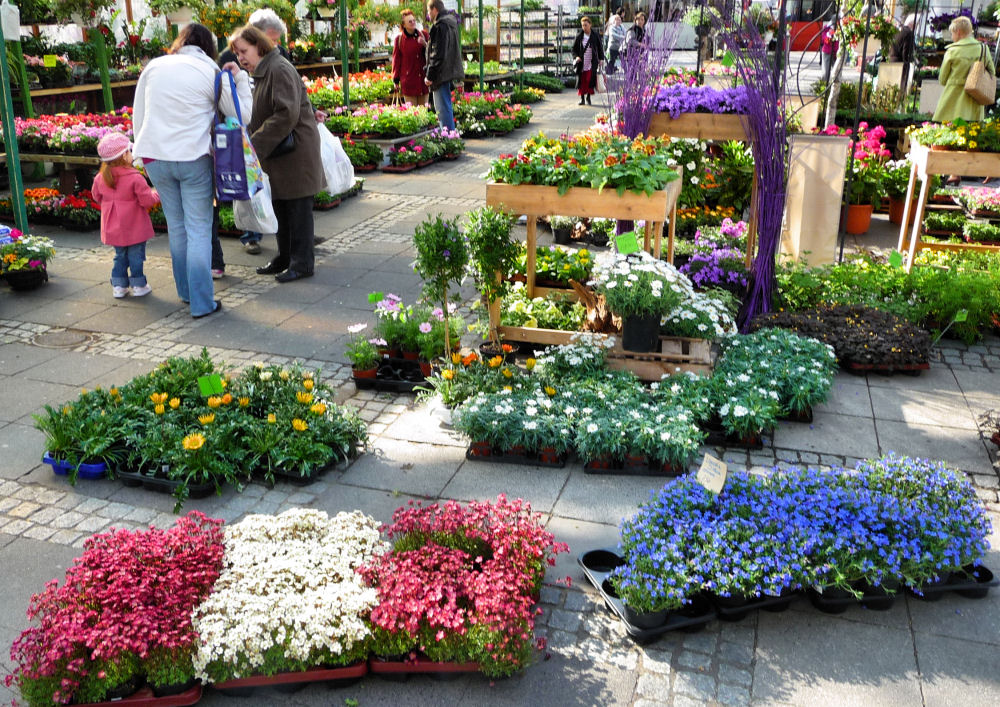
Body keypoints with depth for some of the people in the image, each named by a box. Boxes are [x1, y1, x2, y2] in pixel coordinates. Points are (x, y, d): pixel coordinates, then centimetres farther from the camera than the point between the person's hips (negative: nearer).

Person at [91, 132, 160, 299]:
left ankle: (118, 285, 19)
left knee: (120, 255, 17)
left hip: (113, 228, 5)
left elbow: (97, 196, 14)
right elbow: (147, 200, -17)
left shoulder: (100, 178, -2)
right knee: (136, 255, 7)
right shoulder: (135, 178, -19)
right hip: (134, 227, -5)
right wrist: (156, 194, 3)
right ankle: (138, 285, 13)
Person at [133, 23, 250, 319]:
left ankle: (186, 292, 26)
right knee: (199, 230, 0)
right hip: (193, 158, -4)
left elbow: (137, 118, 13)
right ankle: (202, 303, 0)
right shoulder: (210, 72, -1)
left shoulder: (154, 67, 10)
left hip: (155, 157, 4)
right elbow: (239, 115, 4)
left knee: (176, 227, 16)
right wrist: (241, 80, 13)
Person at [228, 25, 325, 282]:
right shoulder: (262, 73, 16)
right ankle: (285, 258, 26)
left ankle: (301, 264, 5)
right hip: (277, 151, 10)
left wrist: (256, 144, -23)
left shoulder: (280, 69, -15)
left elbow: (287, 114, -24)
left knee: (297, 208, -3)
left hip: (296, 150, -10)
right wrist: (248, 135, 4)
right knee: (280, 207, 15)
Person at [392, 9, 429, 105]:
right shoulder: (399, 39, 0)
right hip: (408, 79, -2)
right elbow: (396, 60, 4)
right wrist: (396, 80, 4)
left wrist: (425, 44, -13)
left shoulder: (423, 34, 5)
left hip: (423, 78, 2)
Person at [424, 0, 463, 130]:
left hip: (441, 72, -10)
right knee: (446, 106, 18)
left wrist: (430, 76, -18)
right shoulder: (451, 23, 14)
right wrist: (427, 43, 22)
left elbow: (438, 53, -20)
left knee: (442, 107, -7)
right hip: (449, 71, 10)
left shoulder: (440, 26, -16)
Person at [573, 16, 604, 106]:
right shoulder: (579, 36, 3)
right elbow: (574, 48, 9)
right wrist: (576, 57, -7)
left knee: (590, 79, -8)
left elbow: (600, 48, 9)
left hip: (592, 63, -1)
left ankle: (588, 97, 8)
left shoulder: (595, 36, 1)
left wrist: (601, 59, 5)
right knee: (582, 80, 1)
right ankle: (582, 98, 11)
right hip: (582, 63, 1)